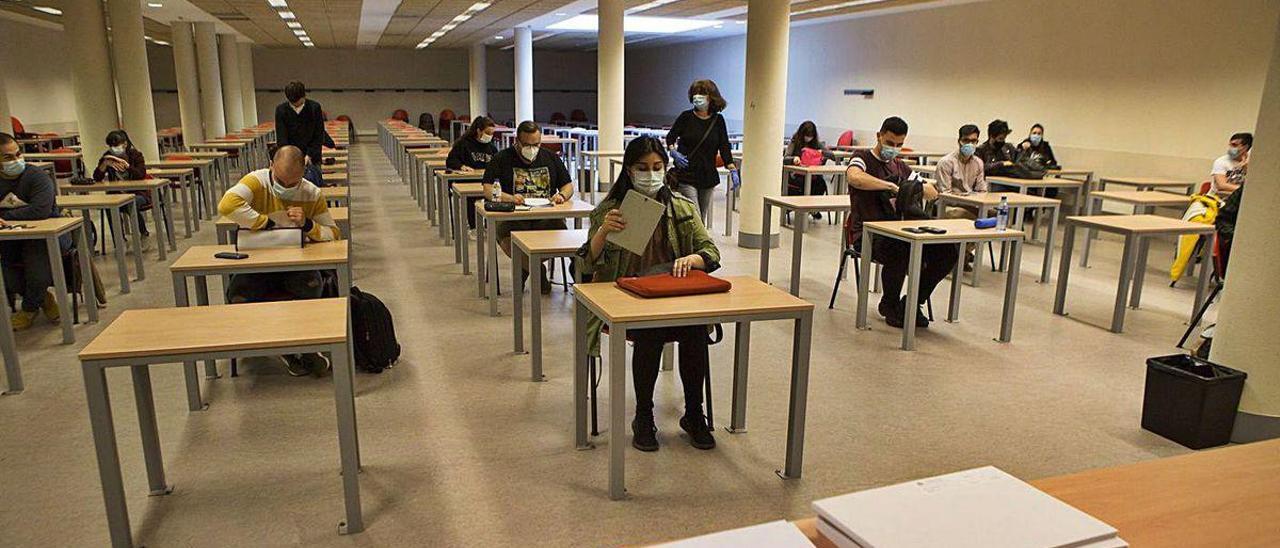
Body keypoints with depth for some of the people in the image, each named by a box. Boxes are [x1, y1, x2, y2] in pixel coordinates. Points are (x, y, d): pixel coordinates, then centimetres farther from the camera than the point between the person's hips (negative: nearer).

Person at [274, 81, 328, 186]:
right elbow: (281, 139, -9)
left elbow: (319, 136, -3)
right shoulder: (281, 110, -5)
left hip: (311, 158, 0)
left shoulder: (315, 108, -5)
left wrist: (309, 155, -12)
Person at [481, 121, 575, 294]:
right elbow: (488, 189, -3)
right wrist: (509, 198, -22)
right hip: (513, 218, -2)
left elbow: (568, 185, 19)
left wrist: (562, 195, -6)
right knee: (506, 238, -34)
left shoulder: (551, 158, 18)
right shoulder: (501, 159, 7)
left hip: (547, 216, 2)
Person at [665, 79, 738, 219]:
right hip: (686, 176, -3)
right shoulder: (686, 117, -2)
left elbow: (724, 147, 3)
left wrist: (732, 169, -8)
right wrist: (673, 152, -12)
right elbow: (670, 137, 8)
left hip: (708, 177, 3)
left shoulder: (718, 120, 4)